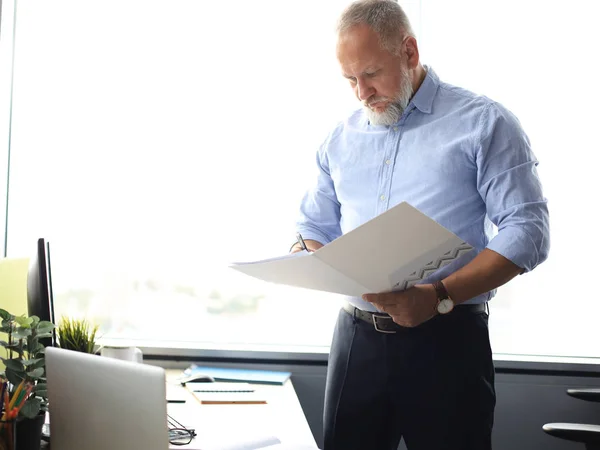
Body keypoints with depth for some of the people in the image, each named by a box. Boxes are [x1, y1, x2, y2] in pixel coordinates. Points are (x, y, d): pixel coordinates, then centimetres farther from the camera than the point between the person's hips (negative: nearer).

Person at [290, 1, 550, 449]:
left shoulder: (483, 123, -3)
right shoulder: (341, 139, 13)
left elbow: (527, 230, -10)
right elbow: (315, 228, 19)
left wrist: (439, 297, -20)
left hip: (446, 337, -4)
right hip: (356, 337, 4)